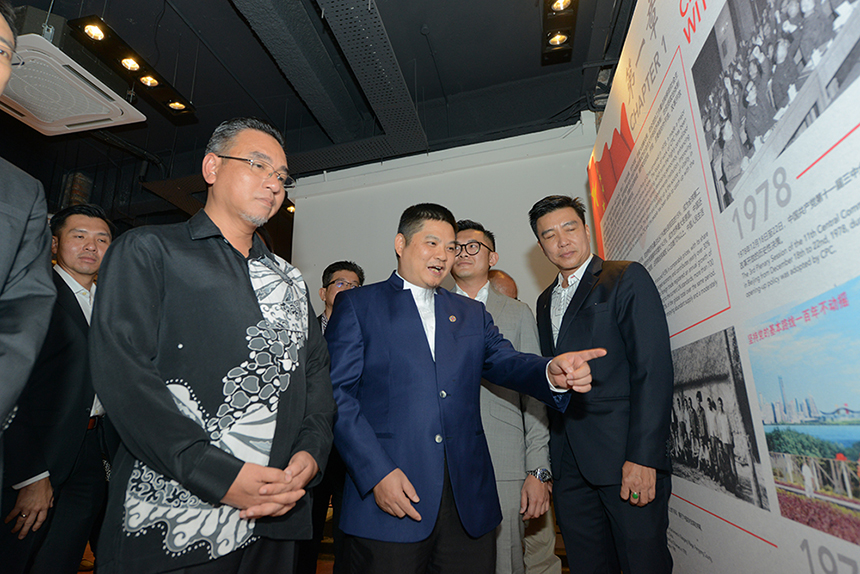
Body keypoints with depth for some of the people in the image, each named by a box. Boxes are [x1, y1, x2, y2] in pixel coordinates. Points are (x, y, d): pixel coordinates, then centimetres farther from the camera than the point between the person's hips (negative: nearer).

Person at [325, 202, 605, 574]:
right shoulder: (356, 305, 3)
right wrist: (376, 472, -14)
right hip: (386, 496, -3)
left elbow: (504, 362, 2)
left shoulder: (472, 314, 17)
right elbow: (338, 394, -5)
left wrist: (551, 372, -20)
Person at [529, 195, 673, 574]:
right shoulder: (545, 302, 16)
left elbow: (653, 369, -10)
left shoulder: (627, 279, -2)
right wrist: (550, 459, 7)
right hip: (569, 466, 5)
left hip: (627, 457, -5)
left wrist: (643, 457, -17)